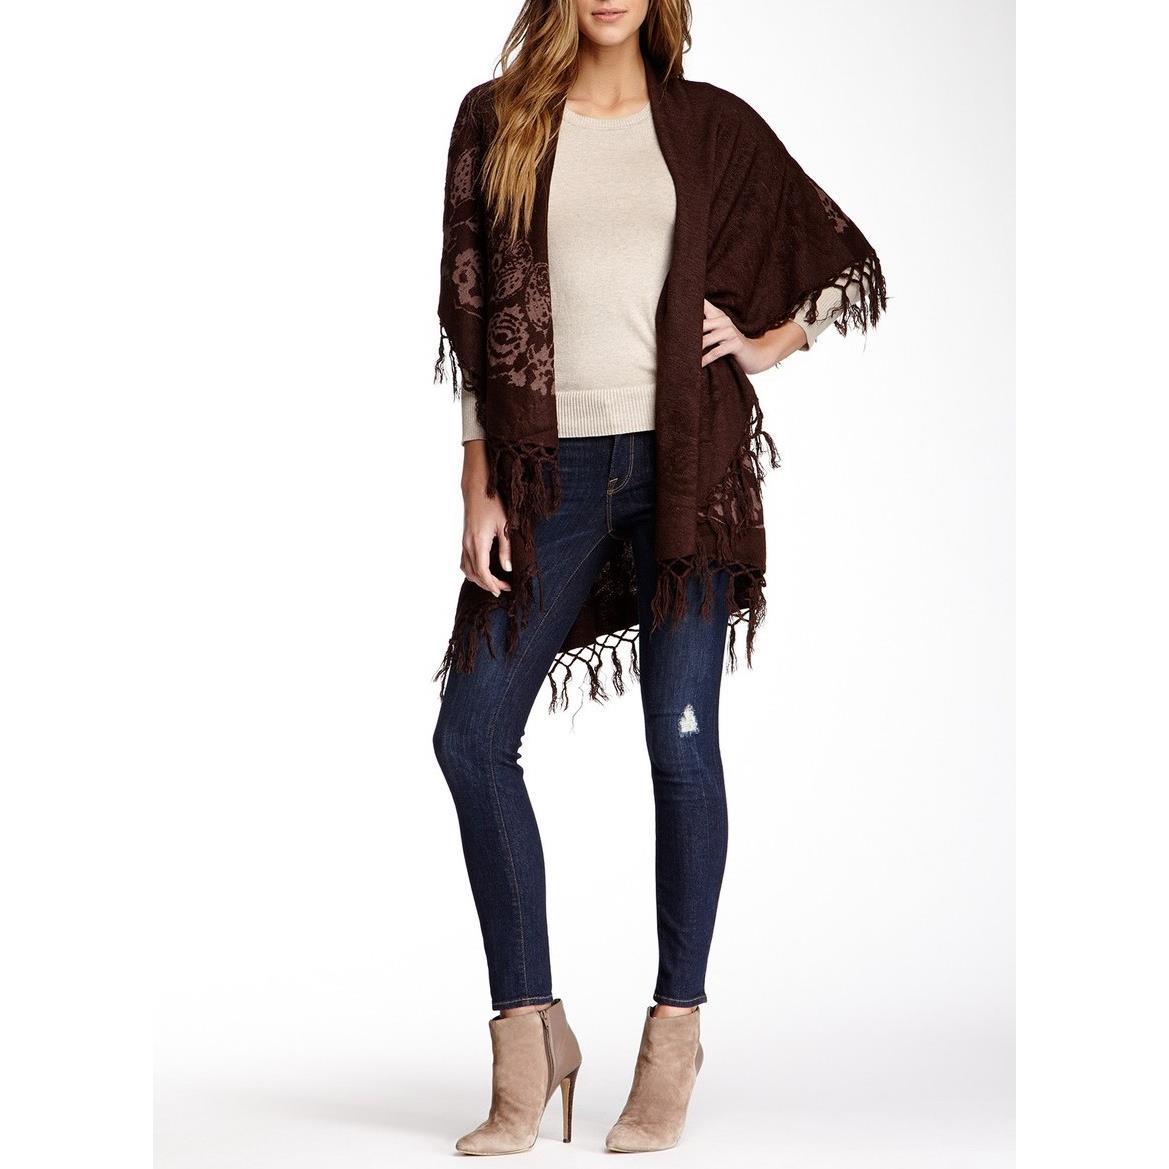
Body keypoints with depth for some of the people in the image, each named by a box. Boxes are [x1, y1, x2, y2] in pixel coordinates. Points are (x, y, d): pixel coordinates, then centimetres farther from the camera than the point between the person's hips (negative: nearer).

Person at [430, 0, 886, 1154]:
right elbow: (474, 317, 6)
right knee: (471, 733, -6)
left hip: (685, 461, -1)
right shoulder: (496, 121, 9)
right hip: (555, 465, 1)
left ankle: (675, 1031, 10)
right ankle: (529, 1035, 6)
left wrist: (765, 344, 3)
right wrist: (480, 486, 0)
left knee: (681, 743, -4)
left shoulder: (711, 127, 8)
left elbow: (845, 259, 18)